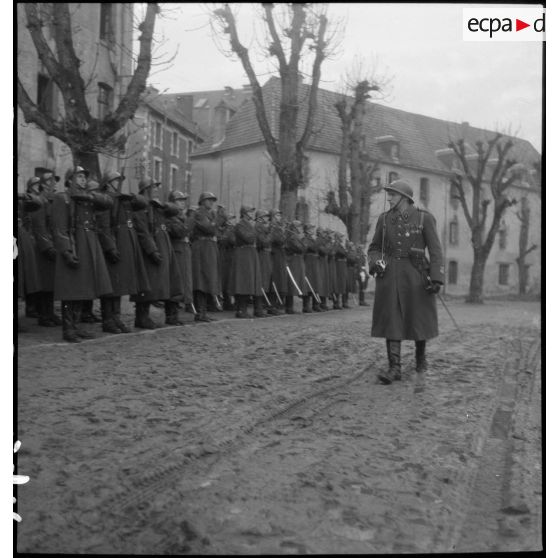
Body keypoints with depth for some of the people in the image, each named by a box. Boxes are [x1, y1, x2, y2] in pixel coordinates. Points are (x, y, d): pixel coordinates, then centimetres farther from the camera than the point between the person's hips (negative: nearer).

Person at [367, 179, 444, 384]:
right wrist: (376, 263, -9)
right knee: (391, 320, -7)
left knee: (419, 319, 9)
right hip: (390, 276, 2)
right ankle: (395, 368, -7)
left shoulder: (424, 218, -3)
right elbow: (374, 248, 13)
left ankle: (421, 356, 34)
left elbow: (435, 250, -5)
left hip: (416, 275, -2)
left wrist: (437, 279, -14)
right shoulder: (384, 219, 7)